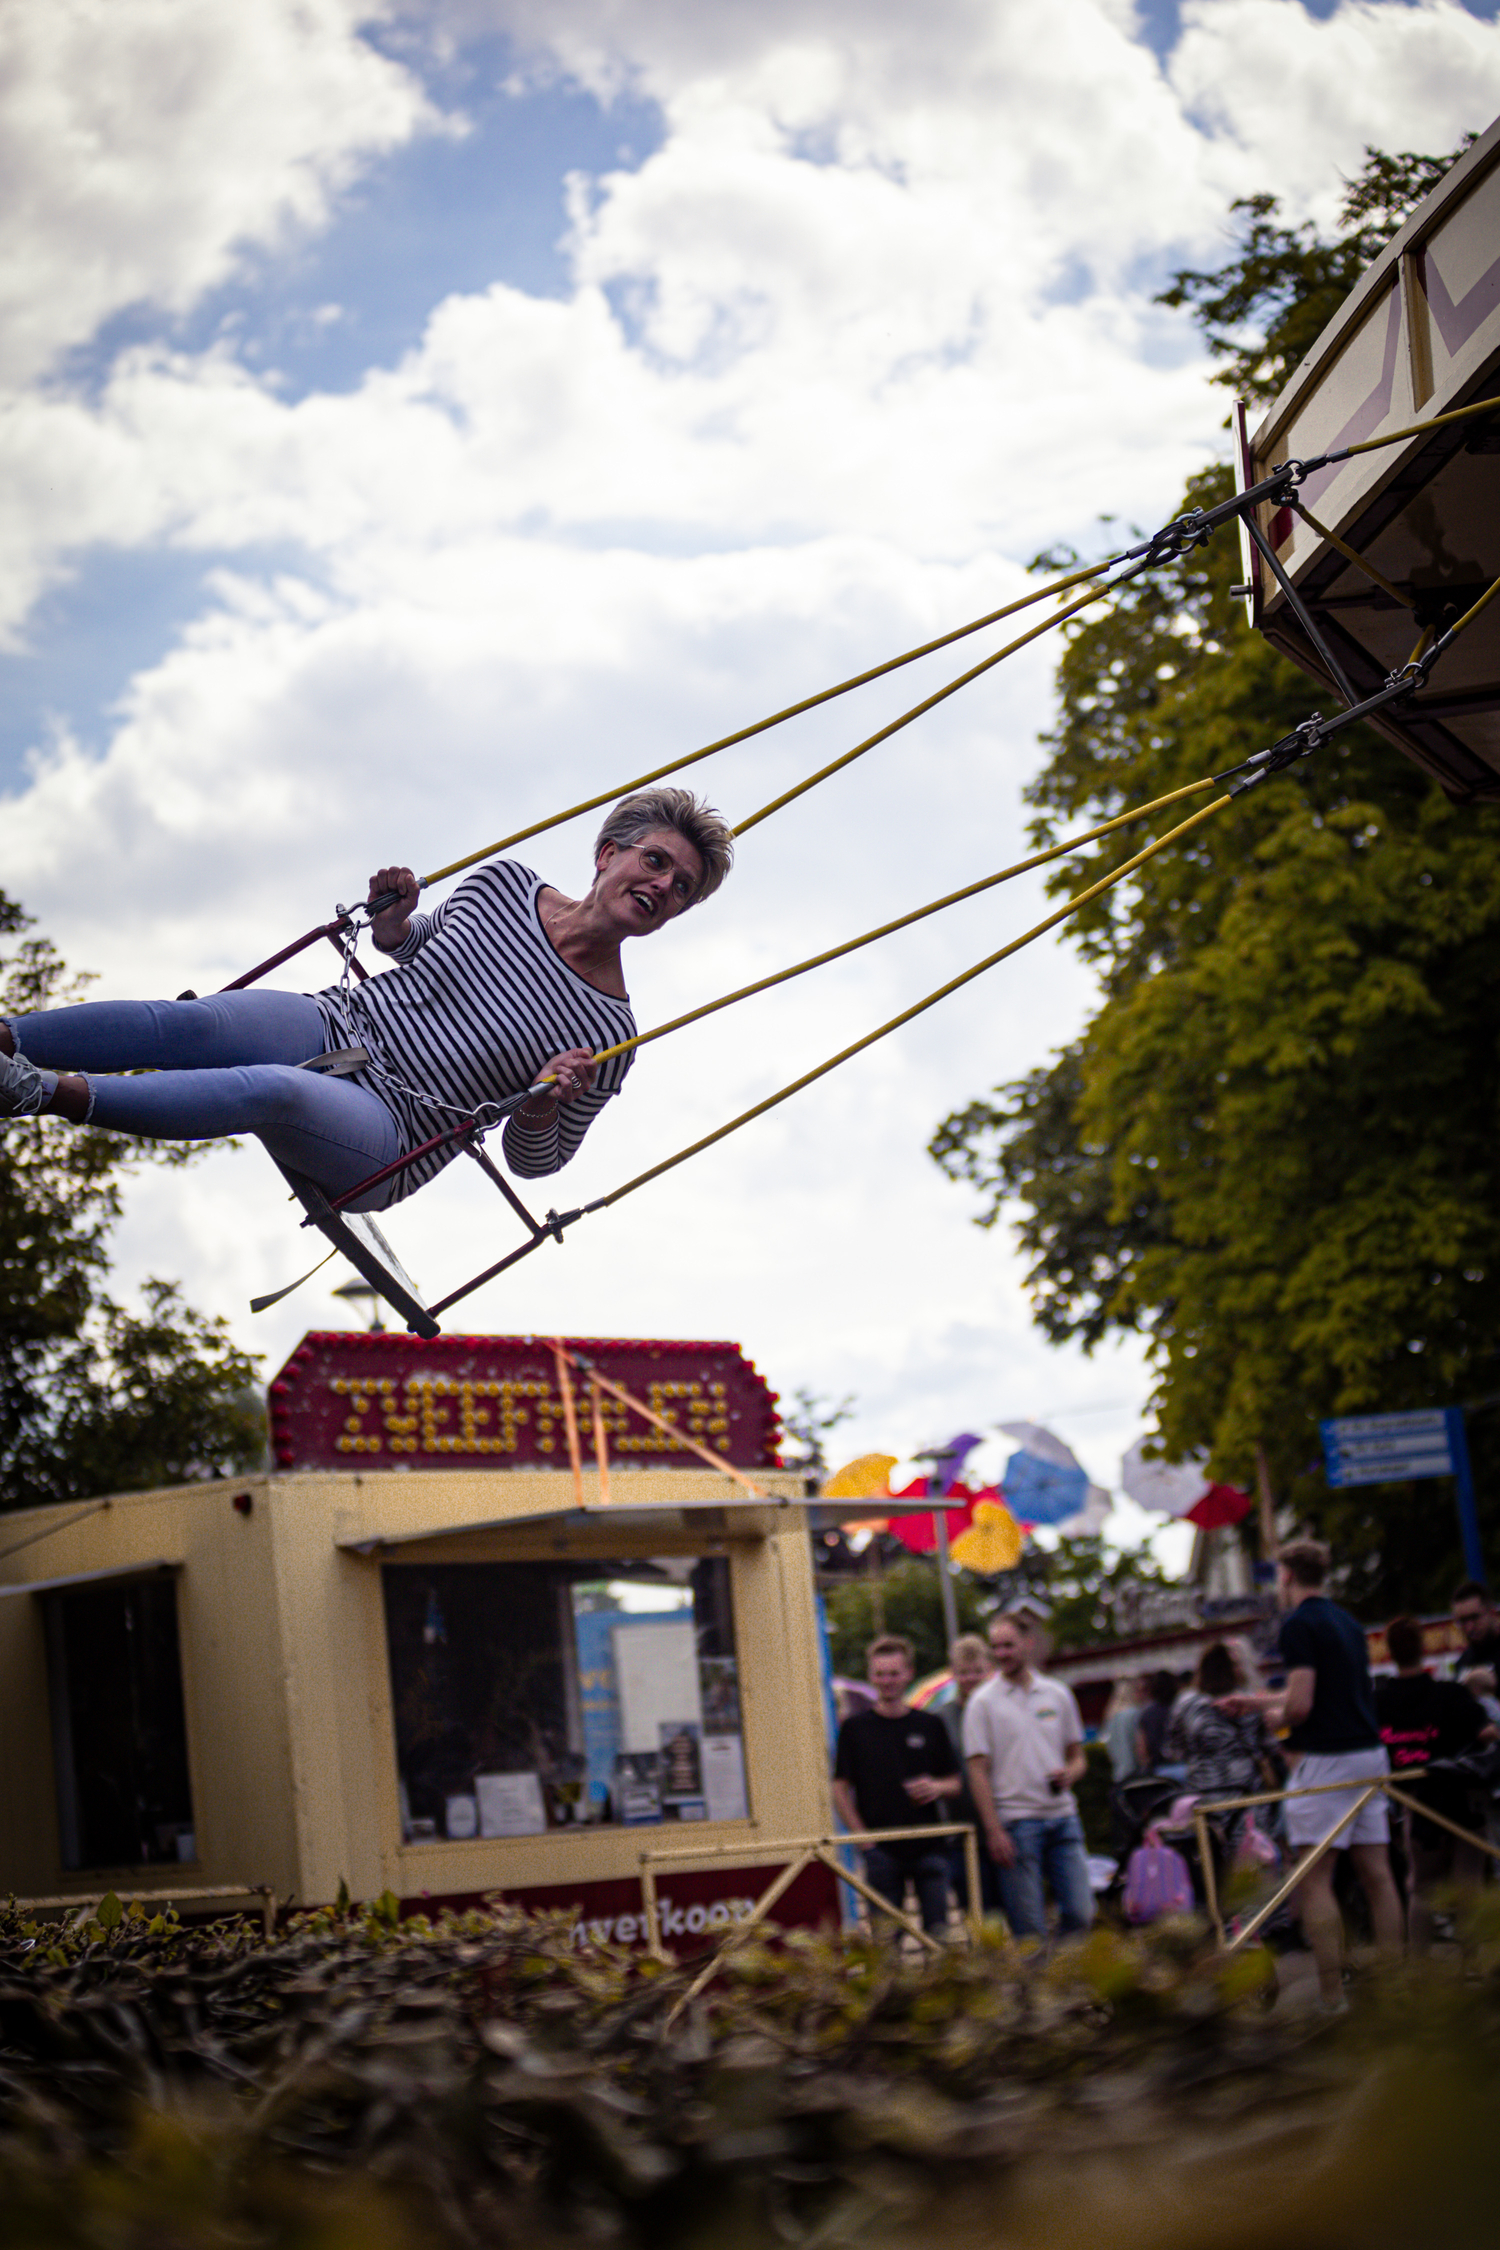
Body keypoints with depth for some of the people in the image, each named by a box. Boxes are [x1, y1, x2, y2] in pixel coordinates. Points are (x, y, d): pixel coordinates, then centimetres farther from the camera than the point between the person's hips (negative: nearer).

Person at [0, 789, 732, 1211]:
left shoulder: (605, 1037, -1)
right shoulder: (504, 883, 7)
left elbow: (532, 1161, 7)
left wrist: (543, 1111, -17)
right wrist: (392, 923, 1)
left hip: (387, 1140, -4)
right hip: (334, 1026, 4)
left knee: (272, 1091, -38)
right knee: (186, 1022, -28)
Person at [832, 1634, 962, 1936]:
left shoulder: (930, 1725, 10)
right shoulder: (855, 1728, 6)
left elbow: (956, 1783, 13)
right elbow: (841, 1788, 4)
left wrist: (937, 1787, -10)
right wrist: (859, 1834, -7)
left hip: (929, 1846, 1)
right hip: (881, 1851, -1)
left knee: (938, 1930, -1)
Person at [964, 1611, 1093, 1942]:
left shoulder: (1057, 1694, 12)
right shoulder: (984, 1702, 1)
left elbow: (1077, 1756, 19)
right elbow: (978, 1771, -3)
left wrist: (1070, 1773, -6)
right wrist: (994, 1831, -11)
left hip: (1062, 1817, 4)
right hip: (1015, 1823, -4)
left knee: (1080, 1914, -2)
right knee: (1030, 1930, -3)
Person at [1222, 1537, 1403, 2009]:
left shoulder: (1299, 1625, -10)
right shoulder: (1346, 1621, 17)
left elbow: (1300, 1706, -18)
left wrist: (1275, 1718, 4)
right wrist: (1251, 1701, 36)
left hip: (1327, 1759, -8)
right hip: (1370, 1756, 8)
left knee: (1314, 1880, -5)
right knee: (1376, 1875, 8)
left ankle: (1332, 1999, -10)